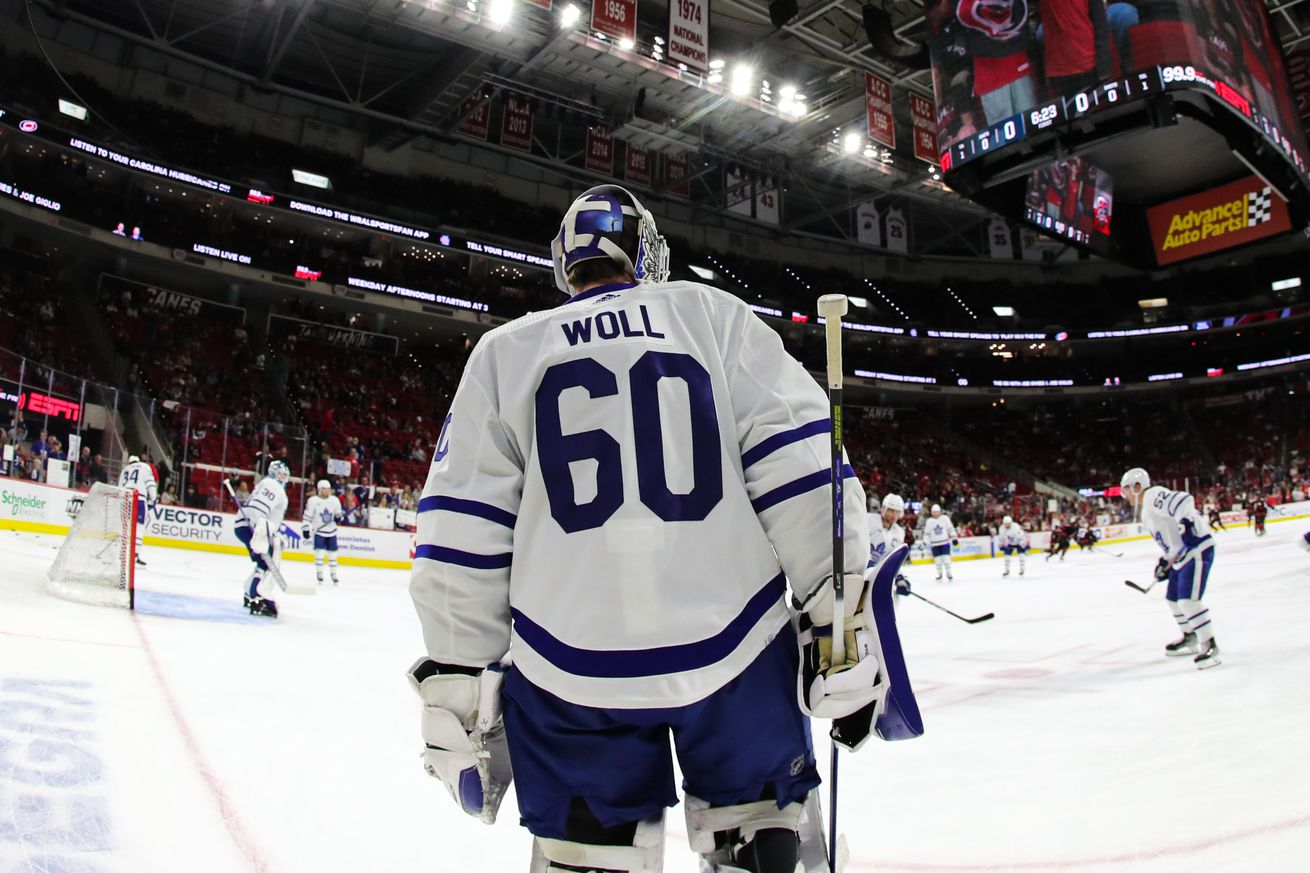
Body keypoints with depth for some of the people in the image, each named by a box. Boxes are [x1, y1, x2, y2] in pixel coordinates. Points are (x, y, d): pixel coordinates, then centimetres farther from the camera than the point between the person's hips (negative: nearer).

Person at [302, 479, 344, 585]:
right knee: (319, 553, -11)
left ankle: (333, 574, 20)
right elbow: (307, 516, -6)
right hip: (319, 532, -3)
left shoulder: (335, 500, 2)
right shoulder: (313, 500, -8)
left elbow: (338, 513, 14)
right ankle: (319, 574, 1)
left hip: (331, 531, 3)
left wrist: (338, 517, -8)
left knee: (332, 554, 7)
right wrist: (305, 528, -10)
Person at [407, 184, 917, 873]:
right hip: (734, 652, 0)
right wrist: (841, 623, -1)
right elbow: (799, 466, -3)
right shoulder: (715, 315, 7)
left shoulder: (504, 351, 9)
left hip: (569, 671, 1)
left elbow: (462, 534, 4)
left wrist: (457, 688, 7)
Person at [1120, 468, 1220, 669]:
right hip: (1182, 556, 11)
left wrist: (1186, 521, -43)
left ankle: (1209, 645, -10)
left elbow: (1183, 500, -30)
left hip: (1198, 550, -11)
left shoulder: (1154, 496, -13)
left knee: (1188, 599, -18)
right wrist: (1165, 562, 23)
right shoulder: (1146, 512, 19)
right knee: (1173, 599, 19)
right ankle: (1190, 639, 35)